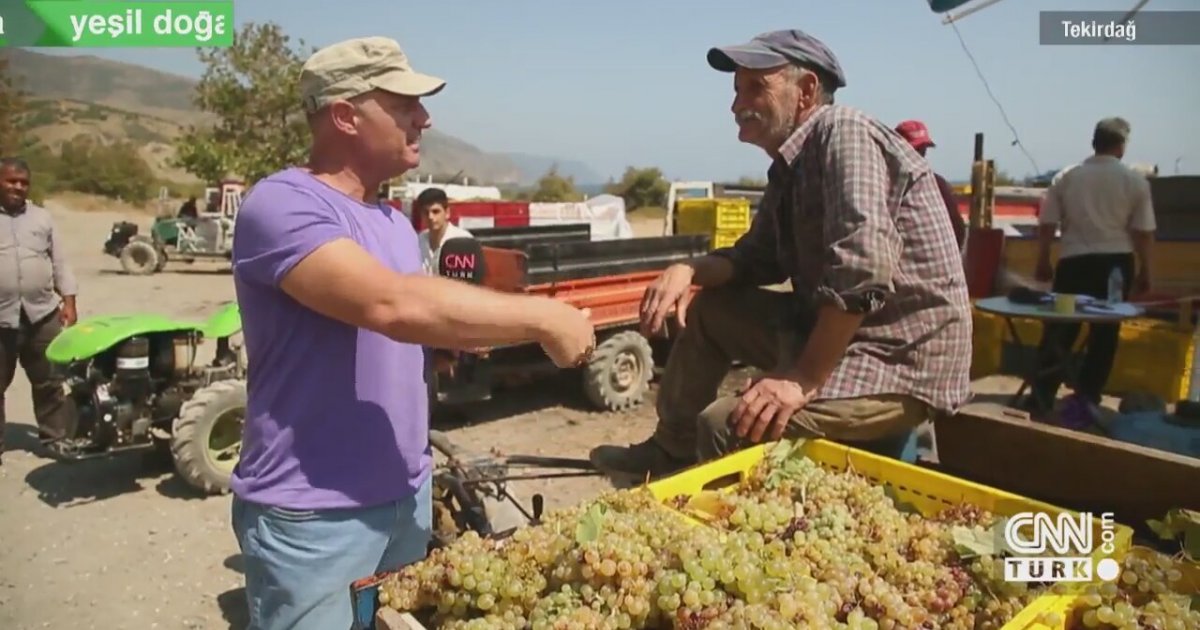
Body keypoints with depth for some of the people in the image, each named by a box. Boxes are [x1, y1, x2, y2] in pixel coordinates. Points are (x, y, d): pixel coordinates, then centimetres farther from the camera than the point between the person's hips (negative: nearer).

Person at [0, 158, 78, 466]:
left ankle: (55, 438, 19)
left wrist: (68, 302, 3)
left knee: (50, 382, 8)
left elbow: (60, 263, 10)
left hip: (42, 314, 2)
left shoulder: (42, 217, 9)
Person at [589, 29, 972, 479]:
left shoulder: (844, 133, -17)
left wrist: (805, 378, -26)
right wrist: (687, 270, -1)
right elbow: (757, 257, 18)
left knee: (727, 425, -25)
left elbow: (863, 269, -29)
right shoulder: (789, 165, 10)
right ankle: (671, 451, 24)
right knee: (708, 309, 14)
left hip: (901, 357, -9)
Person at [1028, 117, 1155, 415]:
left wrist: (1043, 262, 12)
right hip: (1116, 262, 0)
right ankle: (1087, 398, 13)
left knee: (1060, 332, 5)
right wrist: (1145, 272, 8)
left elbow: (1046, 225, 3)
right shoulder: (1135, 181, 0)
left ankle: (1041, 397, 1)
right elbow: (1144, 233, -1)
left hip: (1074, 262, 0)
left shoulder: (1067, 177, 3)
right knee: (1104, 335, 10)